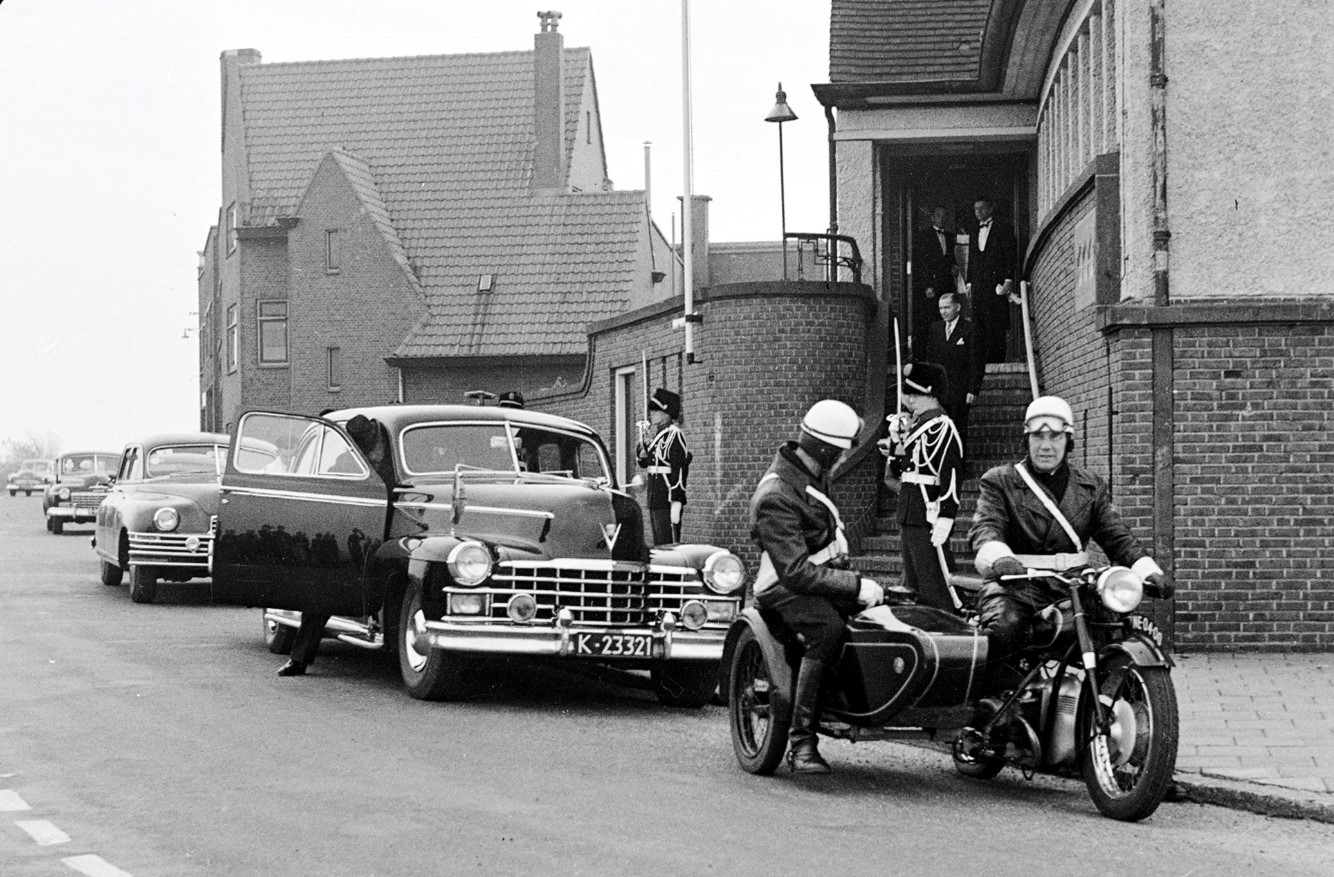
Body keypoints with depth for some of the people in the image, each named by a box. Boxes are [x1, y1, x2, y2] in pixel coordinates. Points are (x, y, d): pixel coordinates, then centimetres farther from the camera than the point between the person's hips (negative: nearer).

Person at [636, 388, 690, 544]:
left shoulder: (674, 435, -13)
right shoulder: (655, 434, 14)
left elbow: (680, 469, -18)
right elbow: (643, 463, 23)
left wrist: (676, 502, -23)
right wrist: (645, 444, 3)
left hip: (668, 502, -9)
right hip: (655, 501, 9)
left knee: (668, 546, -9)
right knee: (658, 545, 12)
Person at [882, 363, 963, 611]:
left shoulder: (941, 427, -14)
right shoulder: (914, 425, 16)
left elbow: (951, 476, -21)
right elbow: (894, 476, 19)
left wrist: (945, 519, -25)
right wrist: (896, 439, 7)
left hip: (929, 521, -10)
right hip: (909, 518, 10)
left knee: (934, 590, -9)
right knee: (912, 588, 15)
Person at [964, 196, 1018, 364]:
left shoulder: (1003, 228, 4)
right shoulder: (975, 233, 22)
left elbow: (1011, 255, -3)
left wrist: (1008, 280, -12)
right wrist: (969, 282, 11)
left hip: (997, 281, -5)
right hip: (979, 285, 5)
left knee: (997, 324, -8)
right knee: (979, 324, -2)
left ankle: (997, 360, -8)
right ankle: (980, 361, -2)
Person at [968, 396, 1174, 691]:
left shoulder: (1090, 487, 20)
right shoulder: (1000, 481, 8)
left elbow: (1119, 538, 12)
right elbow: (985, 529, -9)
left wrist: (1150, 572, -9)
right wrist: (999, 558, -34)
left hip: (1072, 585, 3)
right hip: (1018, 584, -3)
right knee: (1004, 627, -36)